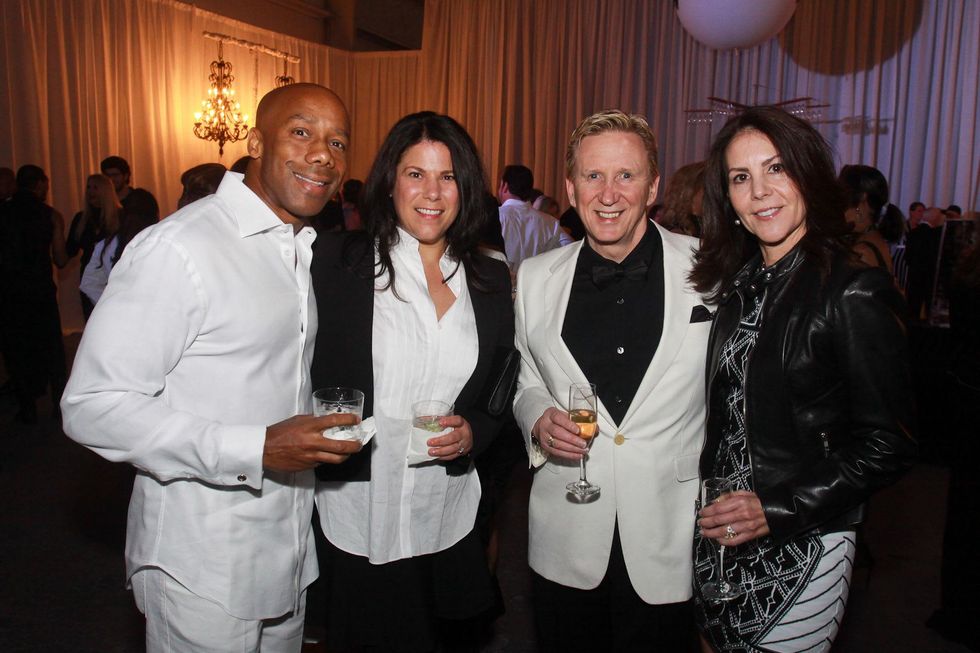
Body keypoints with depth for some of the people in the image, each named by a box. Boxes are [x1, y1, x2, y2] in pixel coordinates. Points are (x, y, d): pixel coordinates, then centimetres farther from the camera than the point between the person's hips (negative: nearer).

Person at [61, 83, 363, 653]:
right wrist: (256, 450, -27)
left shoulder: (305, 247, 9)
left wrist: (318, 430, 3)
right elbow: (92, 407, -21)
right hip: (204, 569, -8)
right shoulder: (179, 248, -20)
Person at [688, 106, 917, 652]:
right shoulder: (737, 284, 4)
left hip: (800, 547, -5)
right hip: (718, 538, 6)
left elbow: (888, 446, -14)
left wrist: (777, 511, -20)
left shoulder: (854, 291, -15)